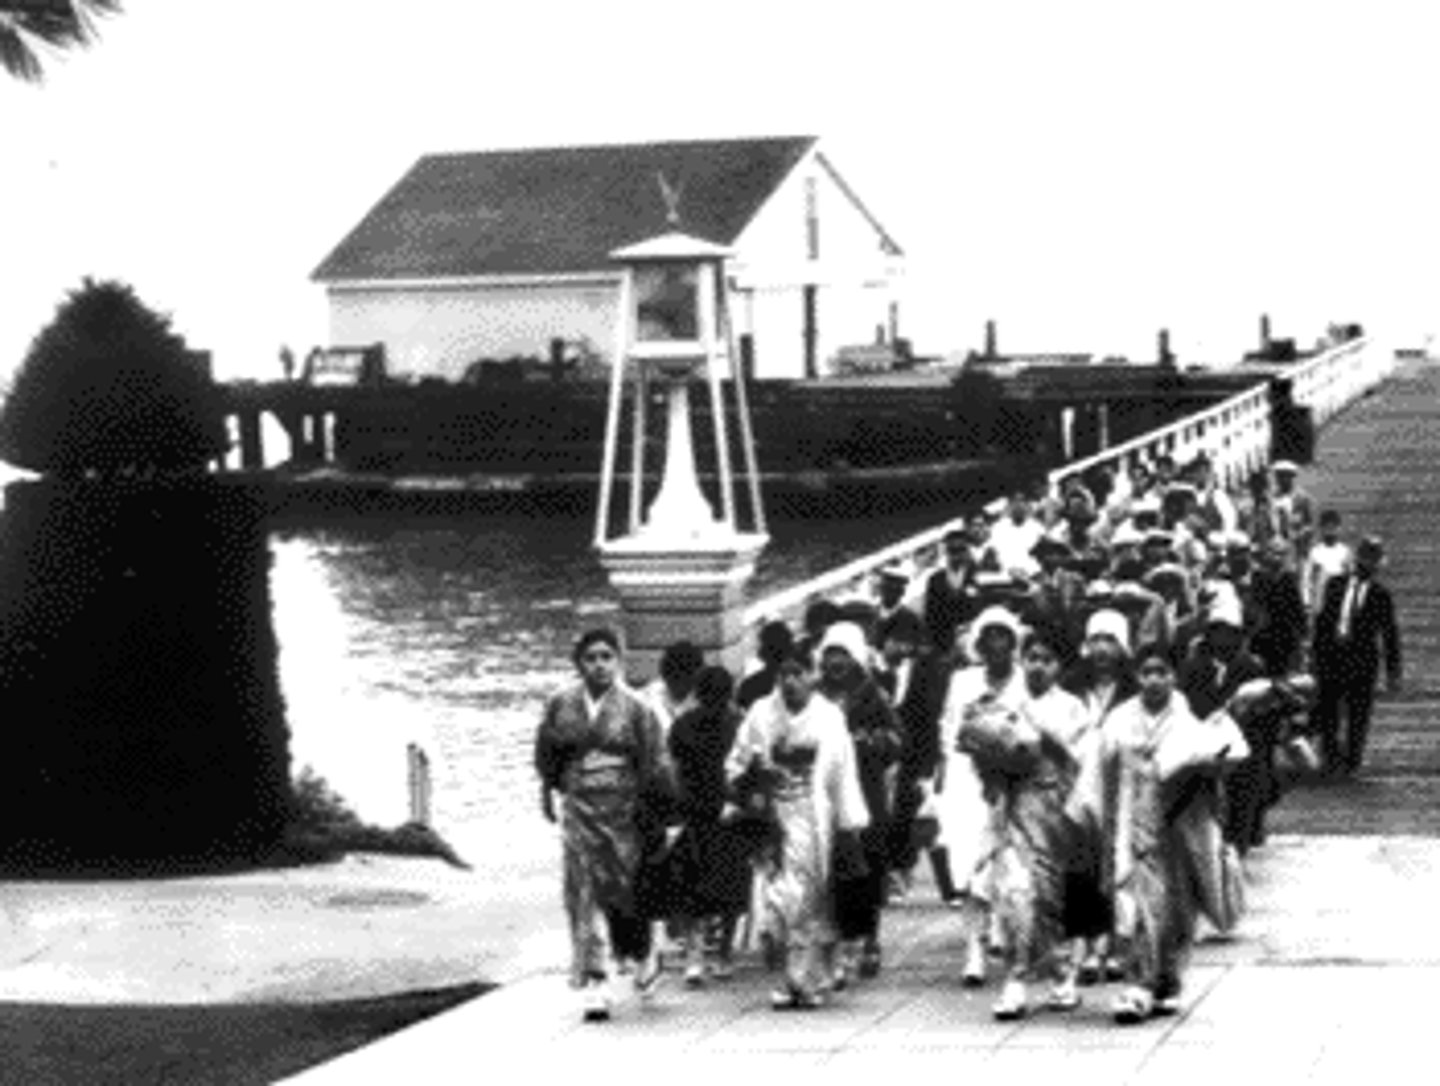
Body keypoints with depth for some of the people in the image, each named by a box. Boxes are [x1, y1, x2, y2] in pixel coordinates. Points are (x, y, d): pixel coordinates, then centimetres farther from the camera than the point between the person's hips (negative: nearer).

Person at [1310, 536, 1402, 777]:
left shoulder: (1380, 595, -1)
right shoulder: (1335, 585, 6)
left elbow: (1390, 634, 2)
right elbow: (1323, 620, 10)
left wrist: (1393, 672, 1)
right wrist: (1315, 651, 7)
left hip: (1362, 660, -2)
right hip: (1331, 657, 2)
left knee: (1358, 716, 3)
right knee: (1327, 712, 6)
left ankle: (1351, 763, 11)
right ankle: (1331, 759, 18)